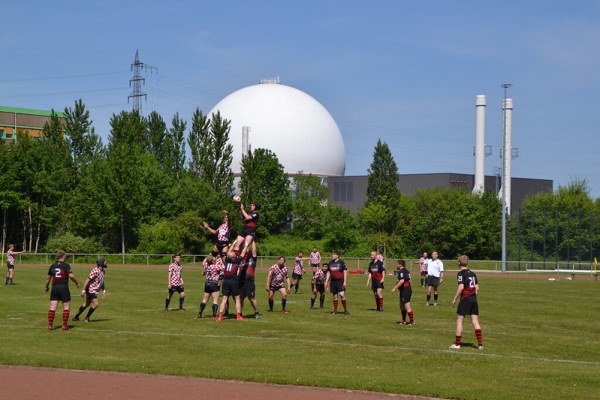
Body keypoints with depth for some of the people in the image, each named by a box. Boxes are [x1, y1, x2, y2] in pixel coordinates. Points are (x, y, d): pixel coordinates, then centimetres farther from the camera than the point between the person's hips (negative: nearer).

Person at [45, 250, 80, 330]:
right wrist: (77, 283, 0)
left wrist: (47, 287, 29)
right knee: (66, 307, 6)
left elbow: (48, 278, 14)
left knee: (52, 308, 5)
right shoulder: (66, 265, -6)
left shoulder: (52, 266, 8)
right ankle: (64, 325, 3)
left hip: (54, 288, 4)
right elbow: (71, 276, -16)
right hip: (64, 288, -4)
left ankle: (50, 325, 3)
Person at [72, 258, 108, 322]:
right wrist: (83, 290, -24)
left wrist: (104, 291, 16)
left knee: (86, 304, 17)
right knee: (95, 304, -13)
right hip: (91, 290, -9)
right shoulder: (95, 271, -23)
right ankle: (86, 318, 3)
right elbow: (87, 280, -24)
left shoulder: (102, 271, 6)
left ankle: (76, 317, 29)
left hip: (95, 291, 9)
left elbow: (102, 282, 20)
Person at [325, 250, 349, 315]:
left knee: (342, 294, -13)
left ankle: (345, 310, -4)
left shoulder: (341, 262, -1)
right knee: (335, 296, 7)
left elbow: (345, 272, -3)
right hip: (333, 281, 5)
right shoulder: (330, 263, 13)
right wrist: (326, 282, 12)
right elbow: (328, 273, 18)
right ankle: (335, 310, 13)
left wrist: (344, 282, -9)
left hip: (340, 281, -5)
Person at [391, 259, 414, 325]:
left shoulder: (401, 272, -15)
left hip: (405, 290, -11)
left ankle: (412, 321, -7)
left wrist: (395, 288, -26)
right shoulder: (406, 271, 15)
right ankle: (404, 321, 26)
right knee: (402, 306, 19)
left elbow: (402, 281, -29)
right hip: (408, 289, 11)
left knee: (407, 307, -8)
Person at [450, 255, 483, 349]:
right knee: (475, 322, 6)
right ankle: (480, 344, 2)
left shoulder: (461, 273, -8)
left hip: (465, 299, -6)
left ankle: (457, 344, 7)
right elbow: (477, 287, 12)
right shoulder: (473, 273, 12)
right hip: (474, 299, 6)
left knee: (459, 321, 4)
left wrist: (455, 299, -11)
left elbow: (461, 287, -17)